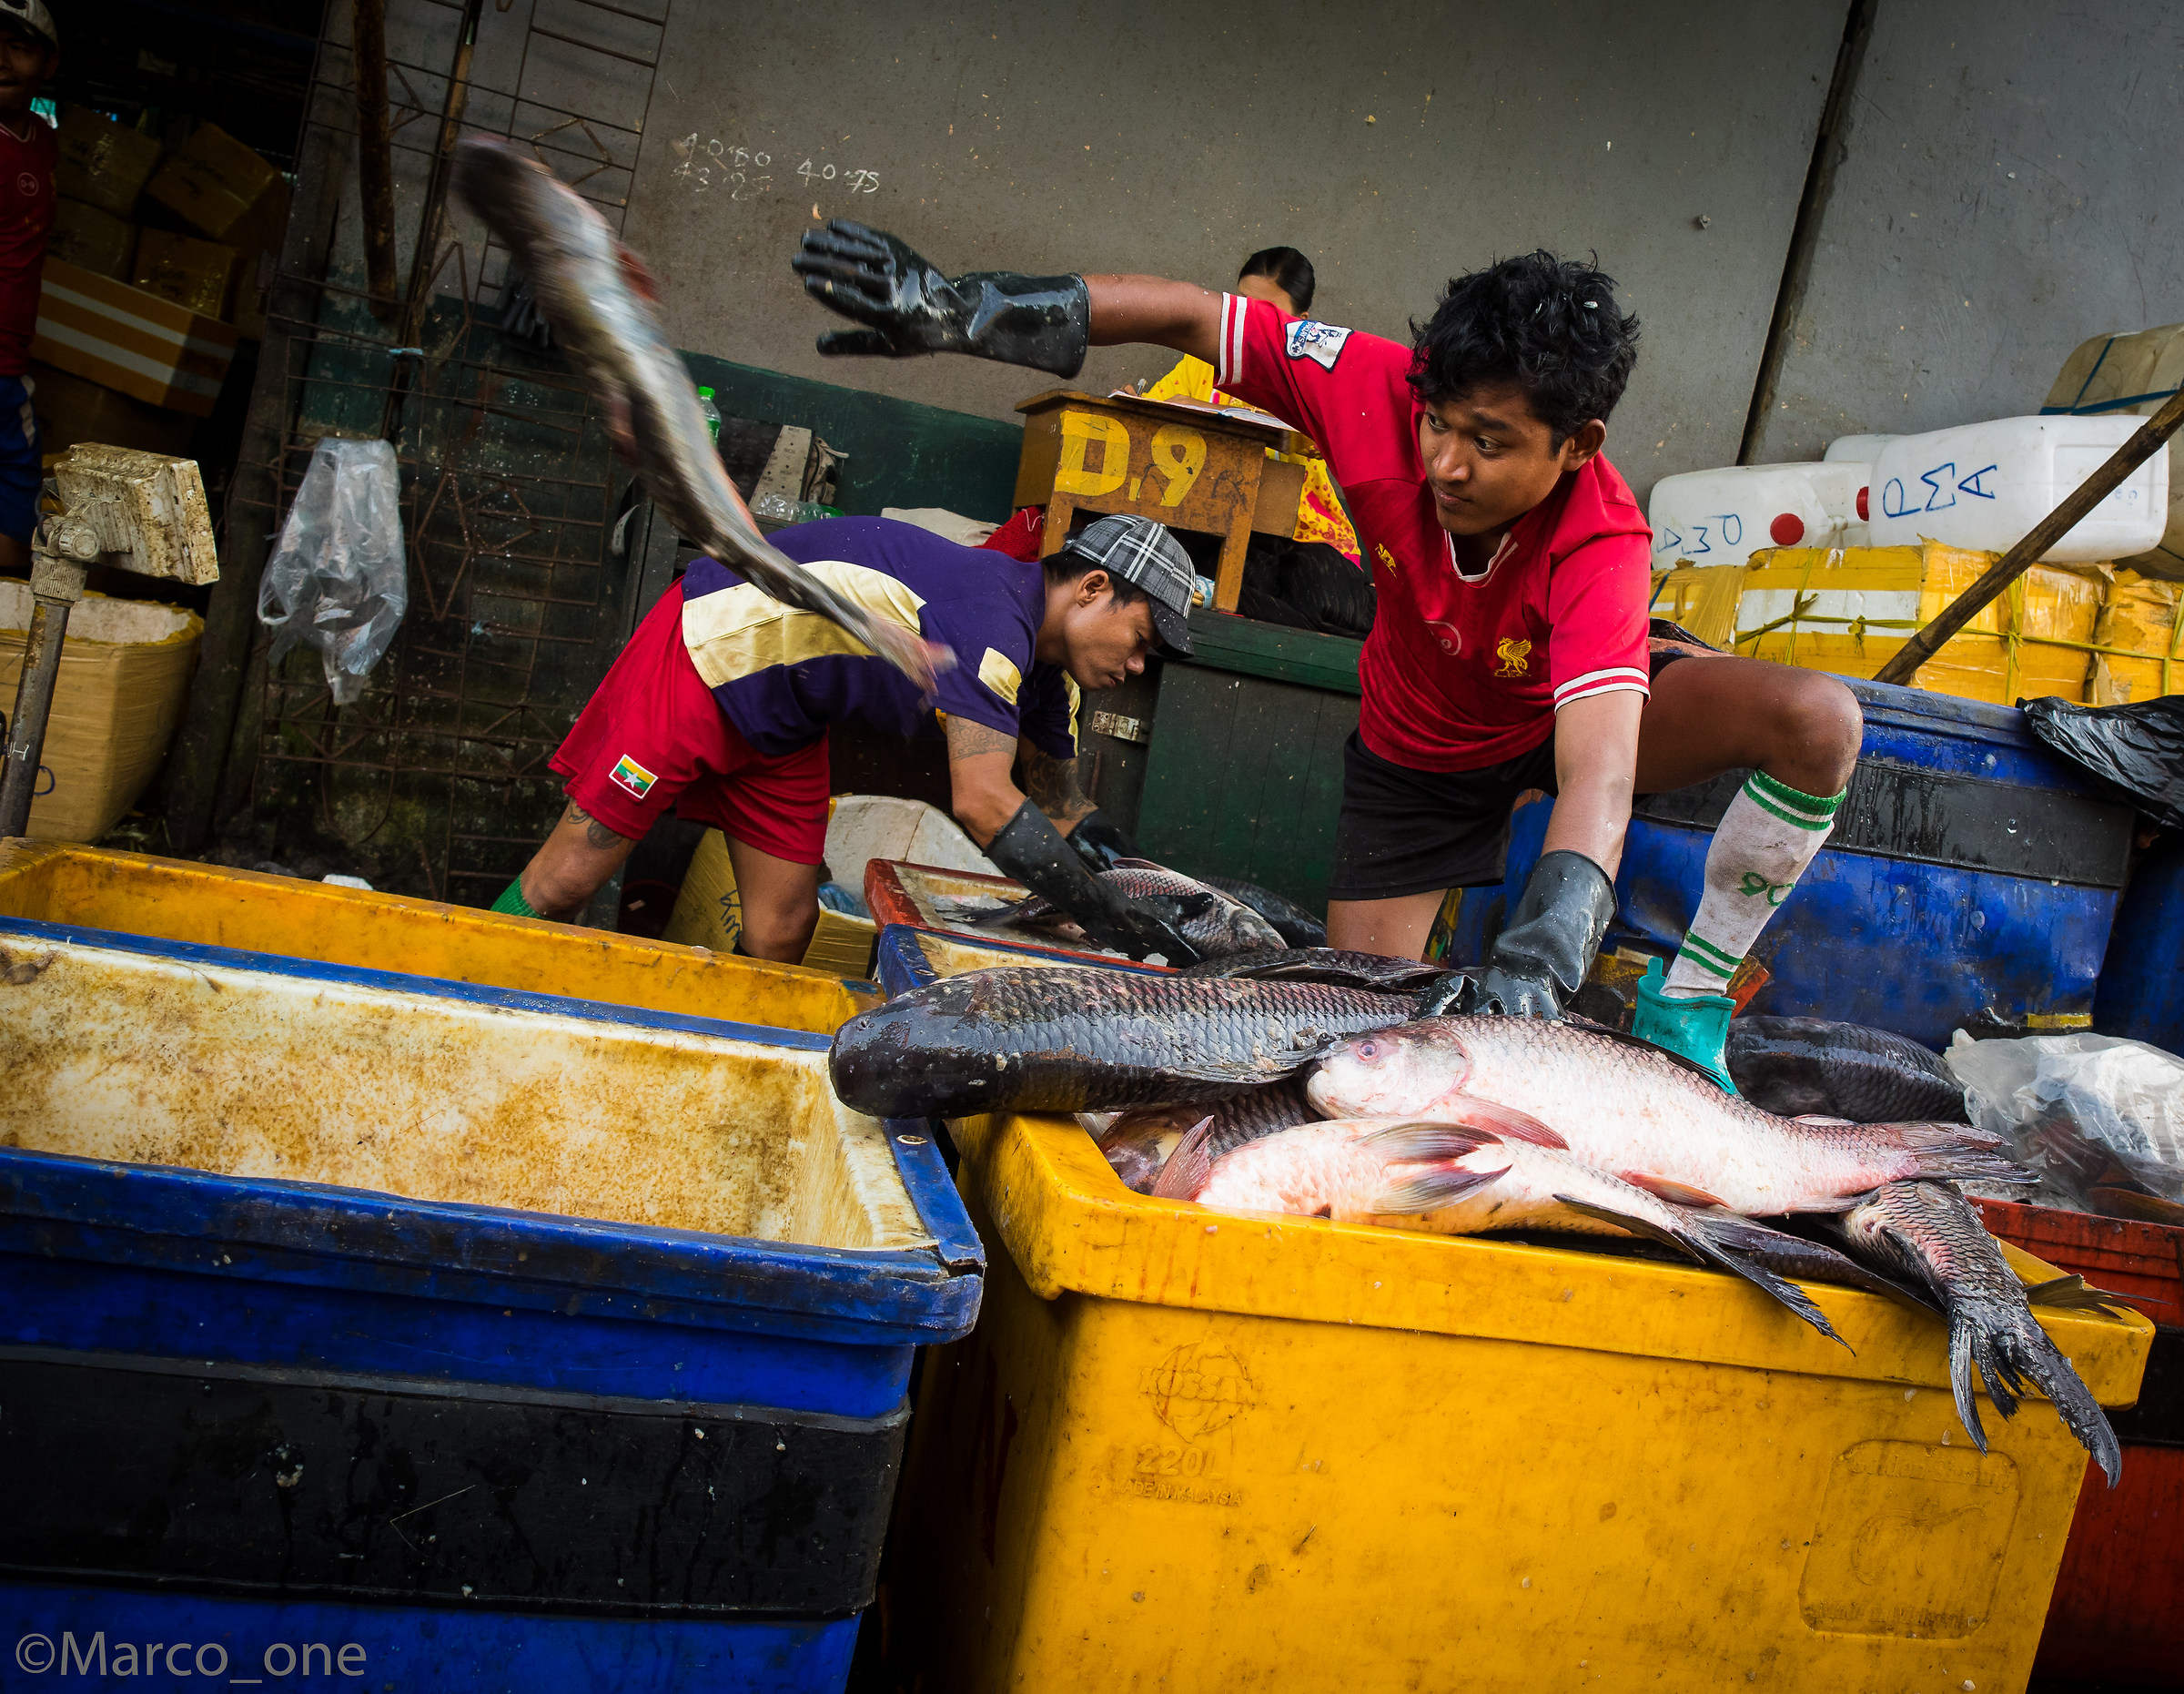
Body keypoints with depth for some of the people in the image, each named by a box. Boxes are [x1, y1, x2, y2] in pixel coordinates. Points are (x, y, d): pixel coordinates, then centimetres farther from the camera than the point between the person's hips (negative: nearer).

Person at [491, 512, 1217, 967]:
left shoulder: (1046, 676, 0)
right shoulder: (992, 613, -30)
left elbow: (1062, 809, 13)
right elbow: (984, 803, -39)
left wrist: (1152, 899, 0)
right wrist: (1111, 917, -36)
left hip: (781, 723, 9)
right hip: (704, 653, -9)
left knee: (782, 937, 3)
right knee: (566, 881, -4)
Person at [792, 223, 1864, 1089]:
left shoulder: (1602, 542, -39)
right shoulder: (1383, 390, -32)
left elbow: (1597, 779, -51)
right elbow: (1191, 316, -24)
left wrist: (1532, 966, -67)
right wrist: (963, 311, -29)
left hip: (1564, 709, -1)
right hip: (1416, 743, 2)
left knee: (1819, 721, -27)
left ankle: (1686, 1007, -12)